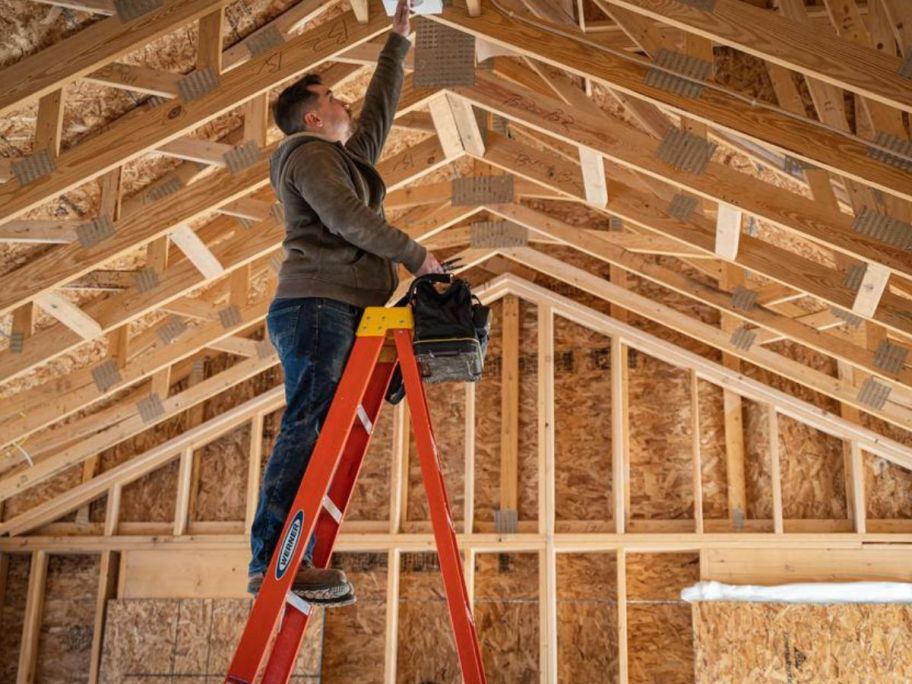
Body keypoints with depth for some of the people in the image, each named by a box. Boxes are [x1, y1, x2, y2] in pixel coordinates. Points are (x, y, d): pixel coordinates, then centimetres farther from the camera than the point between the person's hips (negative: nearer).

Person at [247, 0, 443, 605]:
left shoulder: (348, 156, 29)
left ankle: (296, 562, -3)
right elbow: (346, 217, -13)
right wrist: (414, 254, -7)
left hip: (338, 313, 9)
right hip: (317, 306, -9)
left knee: (324, 436, 0)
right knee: (307, 430, -18)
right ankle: (272, 562, -22)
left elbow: (381, 108, 39)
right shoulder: (308, 153, 2)